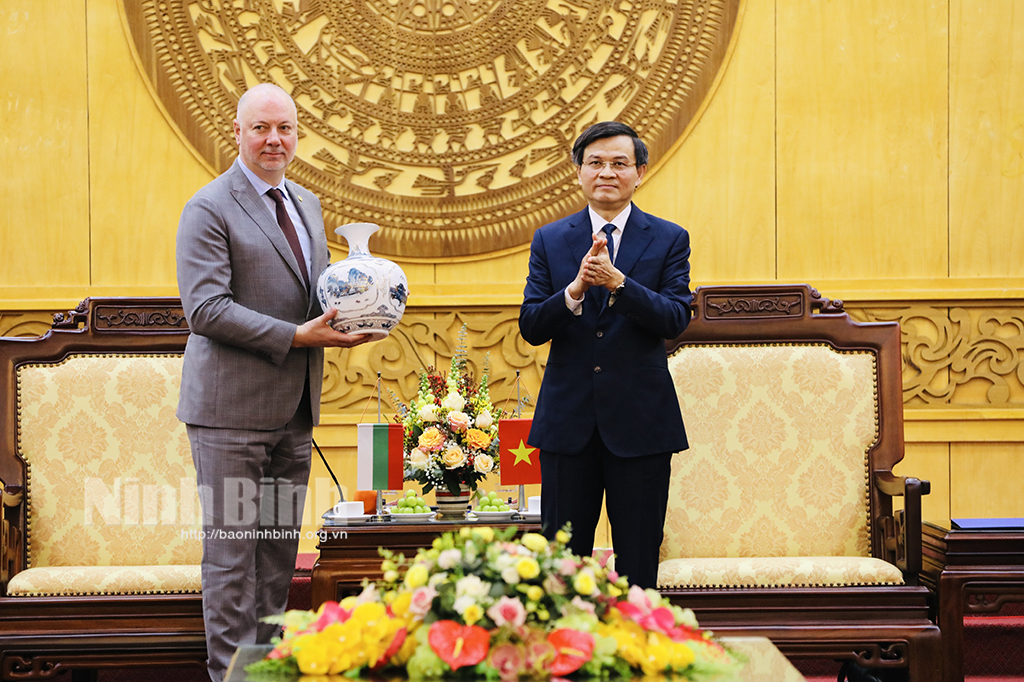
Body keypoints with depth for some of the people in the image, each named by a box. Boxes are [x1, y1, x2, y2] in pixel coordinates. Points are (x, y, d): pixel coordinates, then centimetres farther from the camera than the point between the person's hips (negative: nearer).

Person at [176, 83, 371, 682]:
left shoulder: (307, 204, 16)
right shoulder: (209, 209, -9)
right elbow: (204, 308, -17)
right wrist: (296, 336, -21)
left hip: (295, 409, 7)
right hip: (232, 409, -7)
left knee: (281, 545, 13)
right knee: (232, 546, -1)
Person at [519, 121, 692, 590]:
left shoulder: (669, 240, 3)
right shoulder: (550, 241, 7)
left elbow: (675, 319, -10)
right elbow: (530, 327, -2)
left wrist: (617, 282, -24)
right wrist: (575, 289, -20)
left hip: (640, 422, -1)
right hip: (568, 420, 1)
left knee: (638, 559, 5)